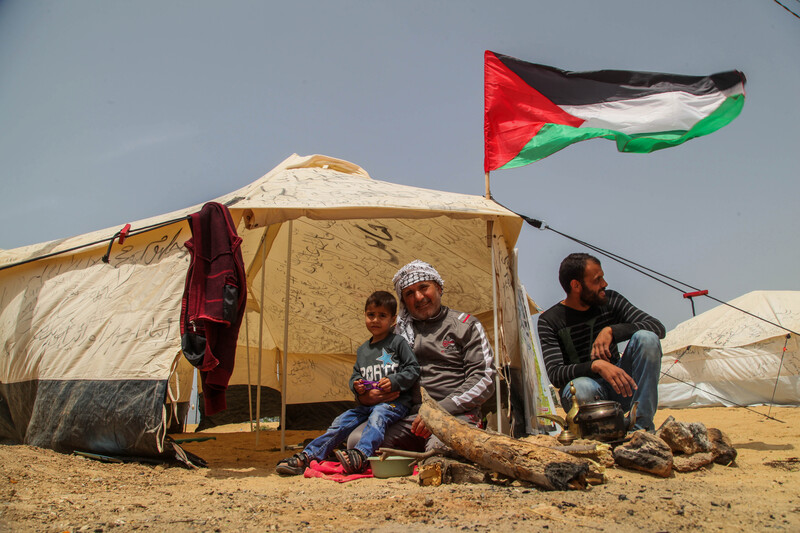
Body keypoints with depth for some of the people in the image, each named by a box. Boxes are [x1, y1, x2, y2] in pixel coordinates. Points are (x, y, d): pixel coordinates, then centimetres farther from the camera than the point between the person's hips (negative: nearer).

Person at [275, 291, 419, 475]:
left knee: (377, 416, -36)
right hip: (367, 403, 6)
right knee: (340, 423, -7)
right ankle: (305, 458, -10)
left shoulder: (397, 343, 1)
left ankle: (360, 456, -57)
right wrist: (355, 384, -1)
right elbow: (355, 375, 23)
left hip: (394, 401, -6)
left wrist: (394, 381, -17)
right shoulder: (362, 350, 19)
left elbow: (413, 369, -3)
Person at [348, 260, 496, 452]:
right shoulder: (399, 331, 21)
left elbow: (484, 379, 1)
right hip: (408, 418, 5)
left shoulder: (466, 325, 11)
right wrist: (363, 396, 1)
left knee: (439, 448, -40)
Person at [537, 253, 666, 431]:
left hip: (617, 387, 4)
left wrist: (611, 331, -20)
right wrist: (596, 365, -37)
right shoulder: (549, 321, -9)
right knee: (582, 388, -41)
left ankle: (641, 425, -21)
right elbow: (555, 375, -20)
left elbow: (658, 327, -5)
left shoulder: (609, 300, 2)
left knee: (647, 338, -21)